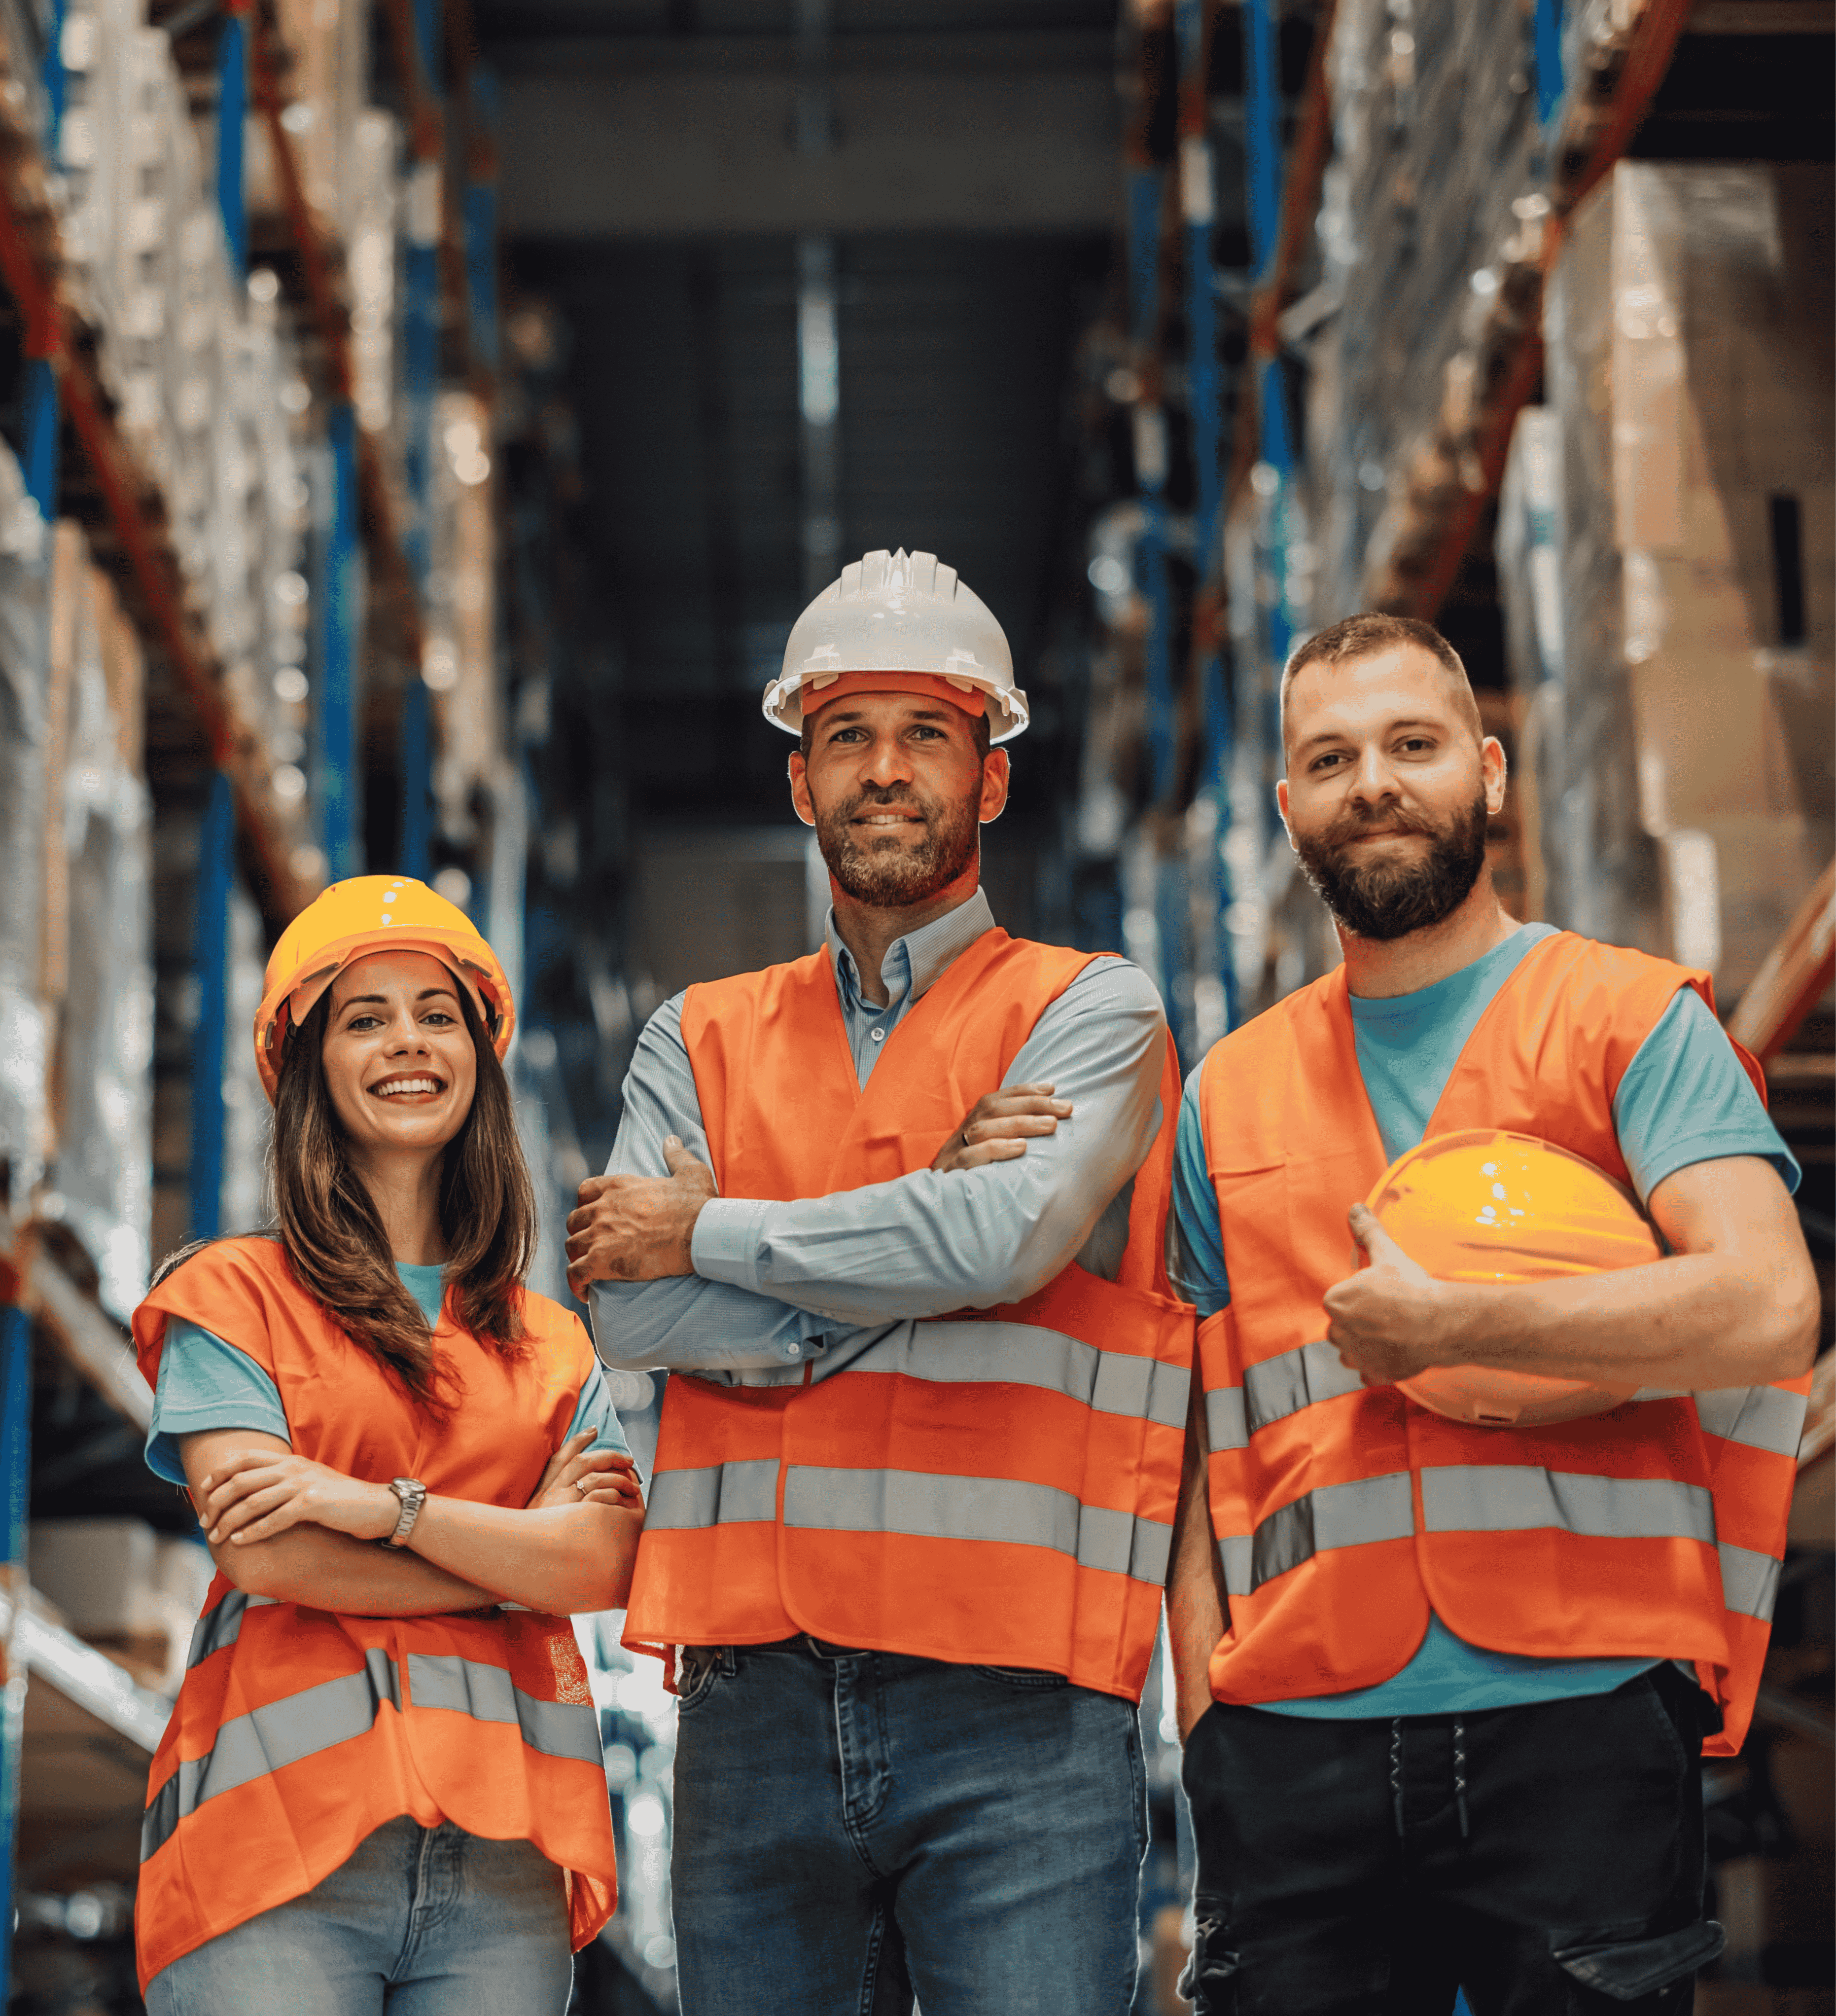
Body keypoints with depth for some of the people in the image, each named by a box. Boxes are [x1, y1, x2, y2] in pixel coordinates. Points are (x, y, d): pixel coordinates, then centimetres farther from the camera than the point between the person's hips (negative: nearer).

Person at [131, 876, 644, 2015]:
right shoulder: (233, 1298, 7)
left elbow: (608, 1566, 2)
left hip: (504, 1852, 3)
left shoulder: (553, 1347, 18)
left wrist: (380, 1504, -9)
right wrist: (519, 1550, 0)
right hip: (284, 1833, -3)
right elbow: (265, 1551, -6)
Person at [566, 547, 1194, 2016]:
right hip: (757, 1700, 3)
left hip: (1012, 1702, -3)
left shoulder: (1091, 1014, 6)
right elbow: (632, 1311, 0)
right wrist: (926, 1247, -6)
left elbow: (1001, 1237, -14)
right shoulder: (704, 1040, 16)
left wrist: (711, 1232, -2)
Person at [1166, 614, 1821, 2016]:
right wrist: (1207, 1713, 6)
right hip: (1294, 1740, 3)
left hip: (1577, 1709, -3)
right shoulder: (1230, 1095, 17)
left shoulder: (1630, 1020, 5)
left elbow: (1766, 1309, -11)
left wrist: (1443, 1327, -11)